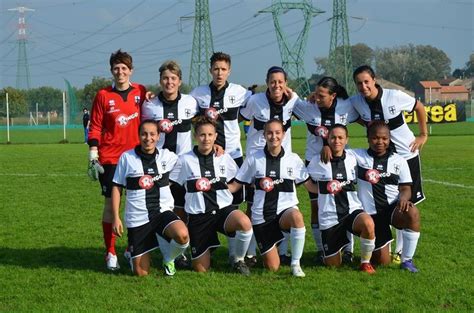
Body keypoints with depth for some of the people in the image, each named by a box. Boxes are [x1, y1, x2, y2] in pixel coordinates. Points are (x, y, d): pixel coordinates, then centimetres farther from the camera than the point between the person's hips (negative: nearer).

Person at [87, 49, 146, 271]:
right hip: (110, 159, -2)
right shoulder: (103, 96, -1)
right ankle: (110, 254, 6)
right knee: (110, 203, 0)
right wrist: (93, 157, -5)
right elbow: (95, 128, -1)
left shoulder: (141, 92, 3)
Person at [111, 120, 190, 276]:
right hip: (137, 218, -1)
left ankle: (168, 259, 3)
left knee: (182, 235, -33)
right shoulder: (127, 157, -1)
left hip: (162, 211, 1)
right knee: (141, 272, -3)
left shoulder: (166, 156, 2)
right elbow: (116, 188, 4)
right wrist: (116, 218, -2)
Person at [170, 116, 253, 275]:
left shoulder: (224, 158, 4)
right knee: (201, 269, -2)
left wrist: (225, 189, 5)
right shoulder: (185, 160, -1)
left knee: (244, 223, -36)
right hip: (198, 215, 0)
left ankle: (238, 260, -6)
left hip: (223, 209, 0)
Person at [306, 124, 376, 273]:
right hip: (329, 218, 0)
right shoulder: (318, 162, -2)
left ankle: (365, 262, -12)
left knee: (368, 223, -36)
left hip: (352, 210, 0)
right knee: (333, 264, 3)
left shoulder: (353, 159, 2)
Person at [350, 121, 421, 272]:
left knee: (412, 213, -37)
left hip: (394, 208, 0)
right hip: (371, 213, 0)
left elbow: (405, 188, 3)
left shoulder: (399, 161, 6)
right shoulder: (358, 156, 3)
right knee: (382, 261, -3)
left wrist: (403, 198, -20)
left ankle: (407, 260, -20)